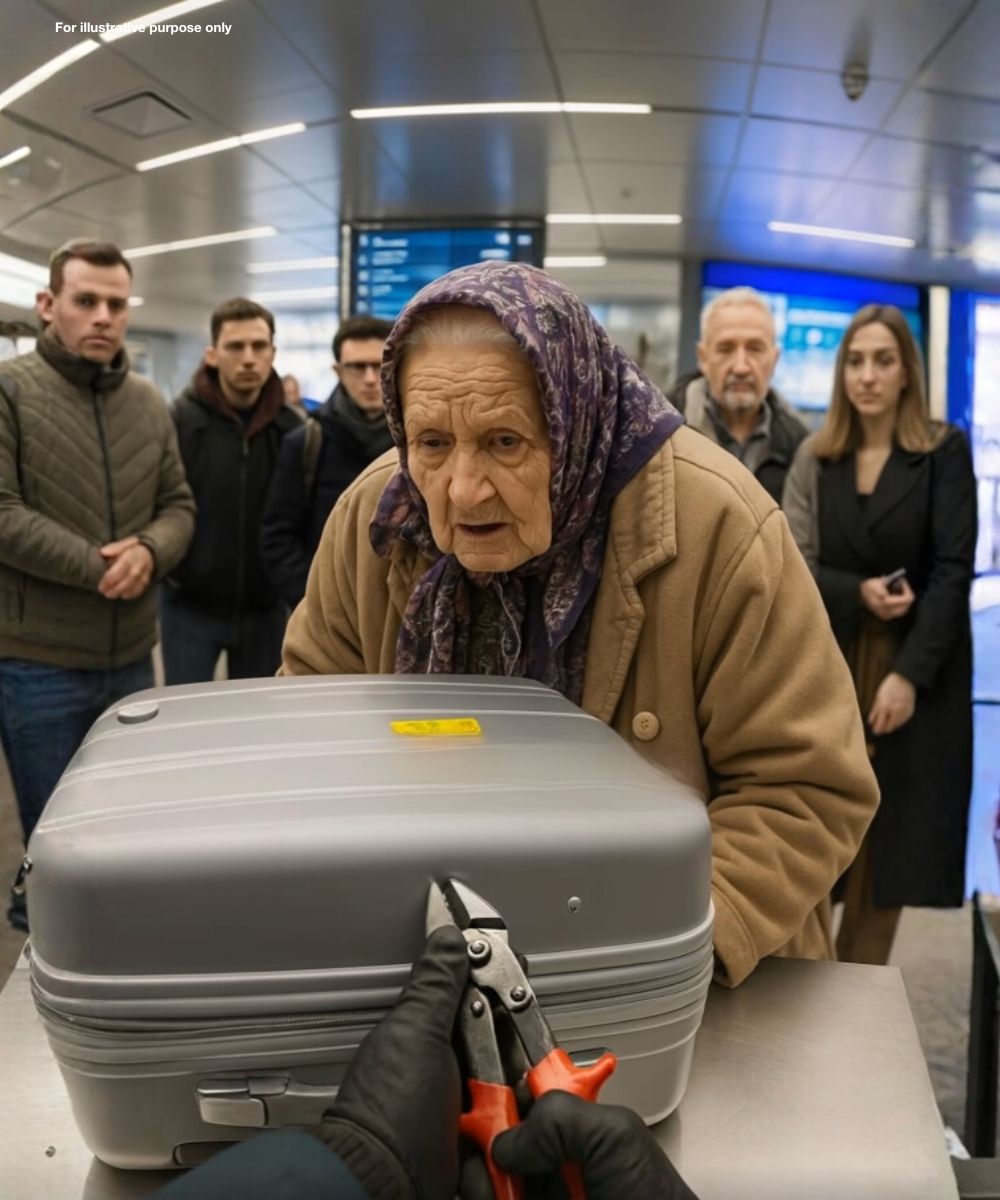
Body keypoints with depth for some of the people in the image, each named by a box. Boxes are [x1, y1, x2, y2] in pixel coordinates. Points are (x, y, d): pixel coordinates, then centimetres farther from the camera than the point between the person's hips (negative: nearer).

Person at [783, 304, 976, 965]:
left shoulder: (945, 452, -3)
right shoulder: (816, 458, 5)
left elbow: (954, 570, -9)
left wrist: (909, 674, -17)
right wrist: (858, 593, -19)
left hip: (916, 669, -2)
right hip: (828, 666, 2)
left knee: (889, 838, 5)